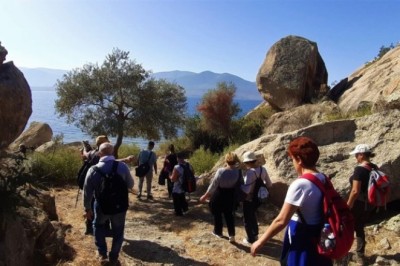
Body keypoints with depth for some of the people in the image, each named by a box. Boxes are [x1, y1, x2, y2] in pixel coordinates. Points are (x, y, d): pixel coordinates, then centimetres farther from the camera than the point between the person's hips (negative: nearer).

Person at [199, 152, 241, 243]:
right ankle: (231, 235, 18)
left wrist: (205, 196, -7)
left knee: (217, 214, 18)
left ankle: (218, 232, 36)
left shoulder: (220, 171, -26)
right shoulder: (238, 171, -16)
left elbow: (213, 185, -18)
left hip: (219, 195, -3)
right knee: (229, 214, 20)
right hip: (231, 195, 4)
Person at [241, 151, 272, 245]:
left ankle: (250, 239, 27)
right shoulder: (263, 169, -6)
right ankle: (255, 234, 45)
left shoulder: (249, 172, -30)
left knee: (247, 219, 13)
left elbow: (246, 190, -32)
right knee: (252, 216, 29)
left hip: (249, 199, -8)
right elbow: (269, 184, 4)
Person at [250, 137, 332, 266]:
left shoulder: (300, 185, -24)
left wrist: (260, 241, -14)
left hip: (302, 240, -8)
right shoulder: (323, 179, 1)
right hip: (320, 238, 8)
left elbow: (281, 220, -24)